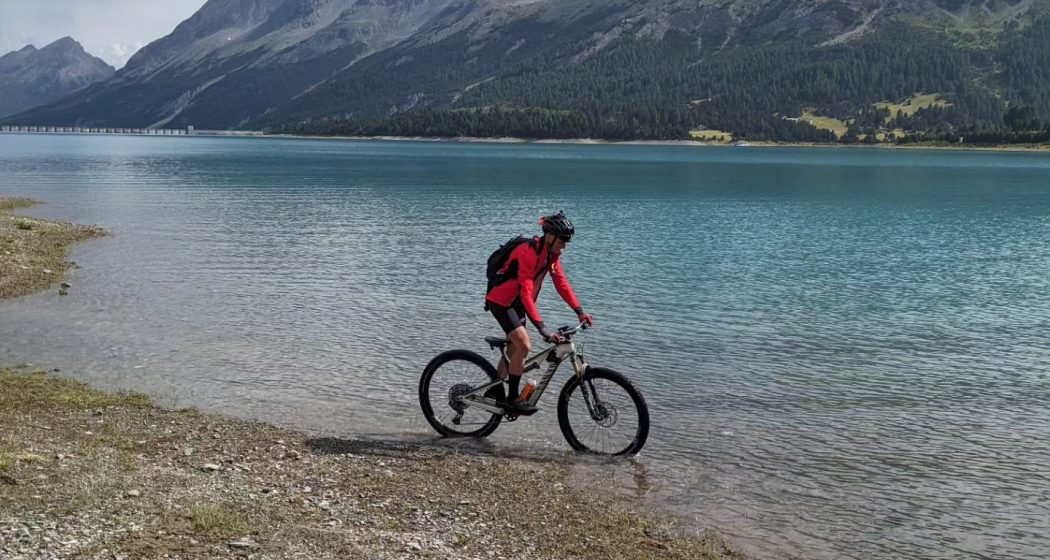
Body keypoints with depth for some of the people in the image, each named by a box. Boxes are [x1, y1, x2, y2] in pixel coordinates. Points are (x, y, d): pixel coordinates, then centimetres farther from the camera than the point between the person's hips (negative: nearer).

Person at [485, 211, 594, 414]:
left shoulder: (551, 253, -2)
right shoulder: (529, 252, -29)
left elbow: (561, 283, 1)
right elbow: (526, 293, -33)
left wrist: (580, 312, -8)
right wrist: (541, 327, -39)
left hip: (517, 302, 9)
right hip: (501, 301, -9)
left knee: (513, 349, 15)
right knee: (524, 346, -19)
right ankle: (512, 399, -9)